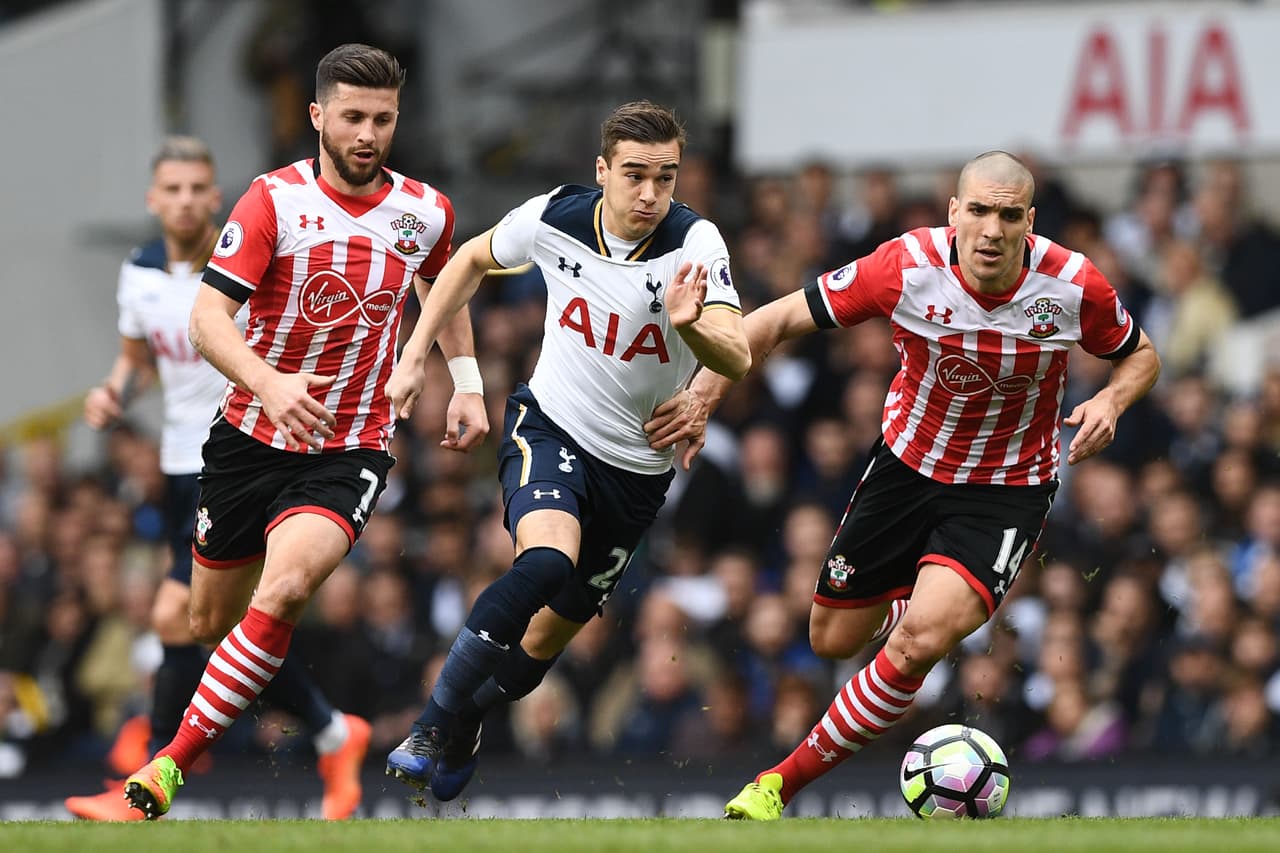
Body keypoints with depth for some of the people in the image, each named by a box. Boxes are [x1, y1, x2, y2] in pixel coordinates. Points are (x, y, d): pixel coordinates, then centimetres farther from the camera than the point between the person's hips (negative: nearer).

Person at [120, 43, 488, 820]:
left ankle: (172, 764, -23)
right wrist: (269, 382, -37)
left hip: (350, 452, 0)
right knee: (211, 623, 12)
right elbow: (208, 318, -20)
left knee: (283, 589, -27)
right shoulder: (274, 200, -11)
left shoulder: (427, 212, 0)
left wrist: (467, 384, 17)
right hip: (251, 437, 0)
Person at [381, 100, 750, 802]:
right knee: (546, 560, -32)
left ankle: (463, 729, 38)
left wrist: (692, 325, -54)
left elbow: (737, 359, -32)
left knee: (551, 633, 8)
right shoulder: (555, 217, -13)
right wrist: (413, 356, 7)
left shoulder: (694, 243, -20)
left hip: (636, 466, 1)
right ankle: (431, 727, -22)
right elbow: (473, 260, 9)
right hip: (550, 427, -1)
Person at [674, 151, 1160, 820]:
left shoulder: (1073, 286, -19)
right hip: (907, 465, 2)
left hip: (1007, 493, -2)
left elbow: (1139, 354, 2)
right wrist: (704, 394, -20)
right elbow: (779, 320, -11)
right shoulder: (908, 266, -21)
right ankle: (906, 589, 51)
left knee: (920, 641, -25)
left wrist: (1110, 401, -19)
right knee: (832, 640, 14)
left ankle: (788, 778, -10)